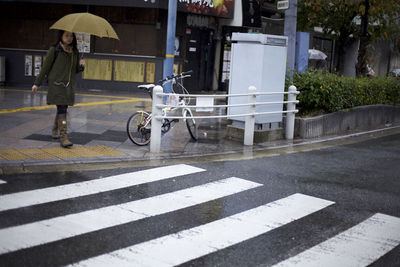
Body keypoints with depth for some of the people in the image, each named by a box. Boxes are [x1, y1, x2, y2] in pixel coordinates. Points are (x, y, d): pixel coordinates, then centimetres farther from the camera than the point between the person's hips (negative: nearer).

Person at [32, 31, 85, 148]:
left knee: (62, 108, 13)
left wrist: (81, 65, -5)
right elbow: (45, 67, -2)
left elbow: (75, 70, 18)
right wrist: (37, 83, -1)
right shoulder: (54, 50, -5)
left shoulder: (75, 52, 11)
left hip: (69, 85, 6)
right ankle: (63, 137, -17)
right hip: (57, 84, -6)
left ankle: (55, 131, 33)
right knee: (62, 109, -14)